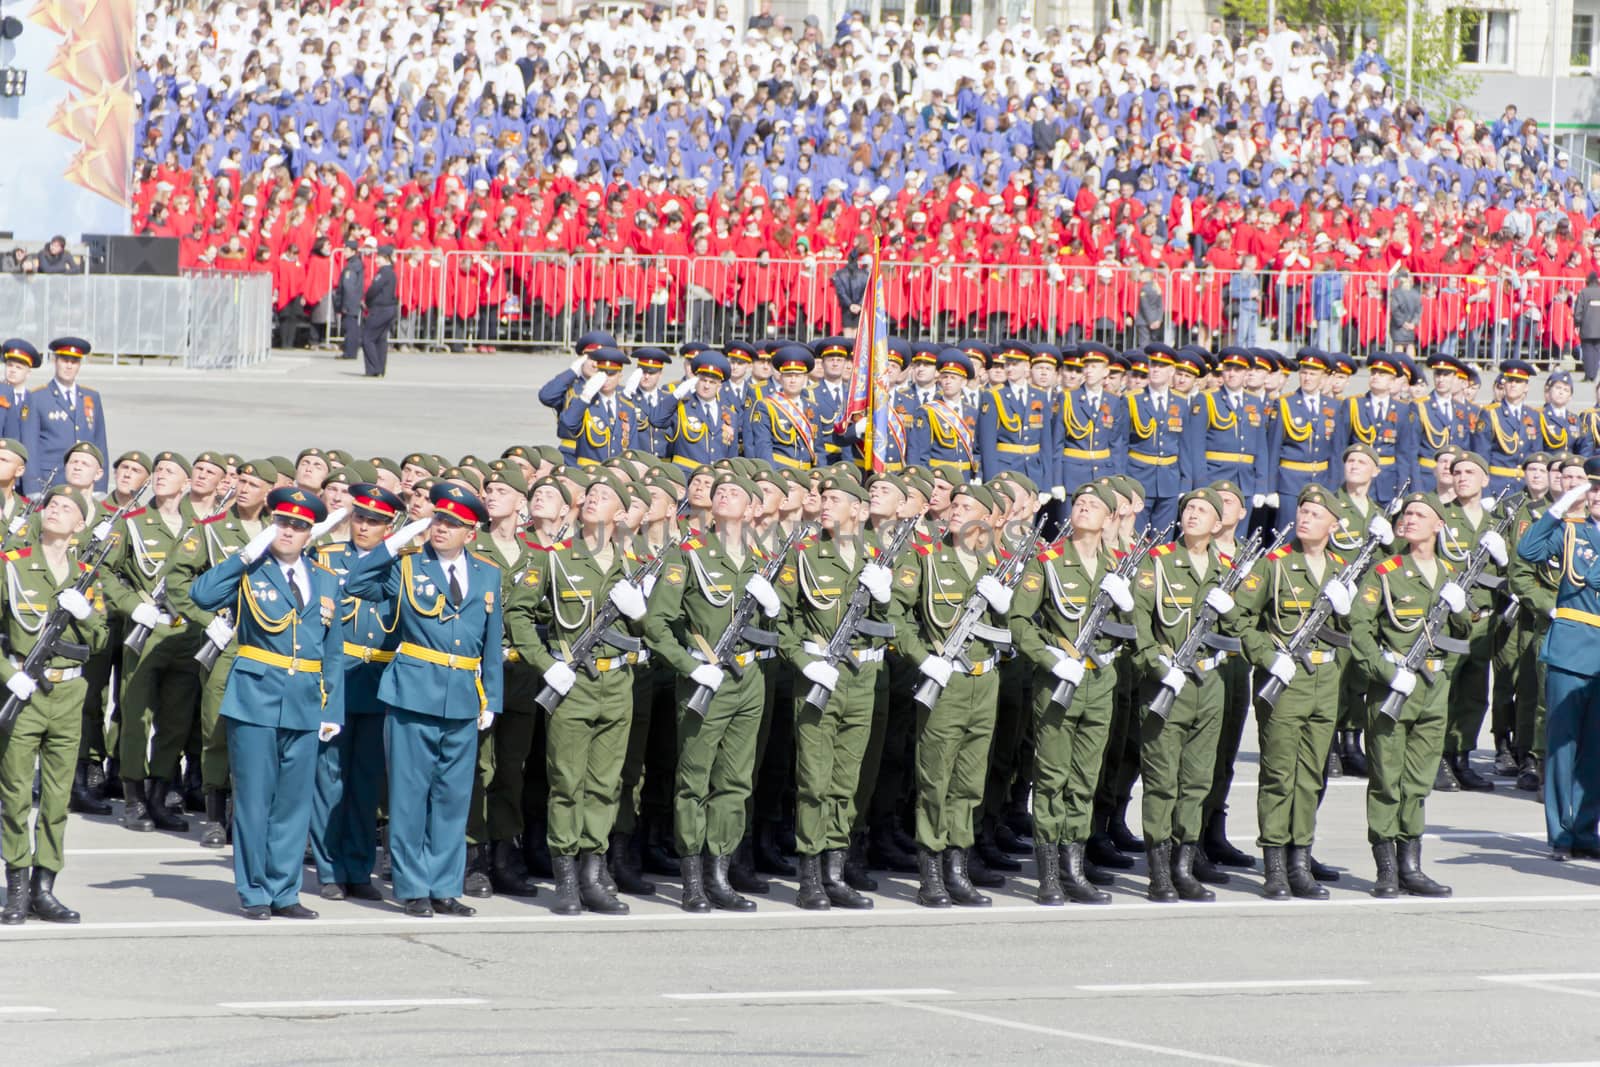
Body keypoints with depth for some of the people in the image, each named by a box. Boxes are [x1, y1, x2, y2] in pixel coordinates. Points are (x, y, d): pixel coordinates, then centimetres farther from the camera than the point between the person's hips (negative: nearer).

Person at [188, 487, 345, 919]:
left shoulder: (325, 581, 13)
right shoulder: (249, 572, 1)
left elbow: (333, 652, 15)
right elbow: (201, 595, -18)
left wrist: (333, 710, 9)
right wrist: (245, 556, -18)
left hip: (305, 705, 4)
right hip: (256, 698, -4)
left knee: (294, 802, 7)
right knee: (254, 799, -1)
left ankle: (283, 892, 14)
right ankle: (253, 893, 6)